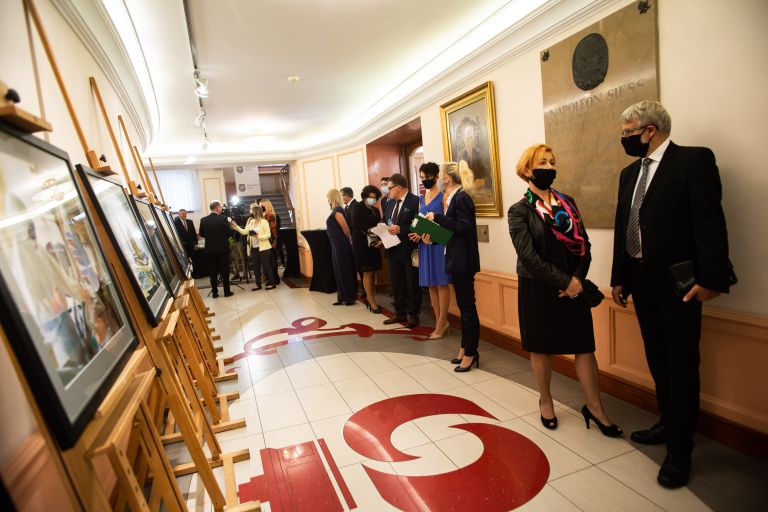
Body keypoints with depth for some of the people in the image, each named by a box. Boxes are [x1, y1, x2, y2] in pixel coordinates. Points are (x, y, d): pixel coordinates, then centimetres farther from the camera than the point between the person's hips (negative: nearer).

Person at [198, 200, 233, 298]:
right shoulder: (223, 219, -12)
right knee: (224, 270, 6)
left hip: (210, 249, 3)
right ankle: (226, 291, 9)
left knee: (213, 271, 8)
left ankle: (214, 292, 11)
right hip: (222, 248, -3)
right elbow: (229, 232, -11)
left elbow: (201, 234, 6)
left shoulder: (203, 220, -2)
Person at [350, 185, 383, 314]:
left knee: (372, 272, 5)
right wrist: (369, 231, -23)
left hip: (373, 244, 5)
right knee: (367, 273, -4)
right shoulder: (357, 207, -1)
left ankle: (369, 298, 16)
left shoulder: (376, 210, 15)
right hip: (361, 244, -5)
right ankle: (372, 303, 0)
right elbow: (356, 224, -12)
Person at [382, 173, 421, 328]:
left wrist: (401, 229, -22)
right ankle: (400, 313, 28)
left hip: (409, 250, -7)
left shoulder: (415, 201, -12)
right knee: (396, 283, 15)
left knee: (412, 284, 6)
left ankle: (413, 315, 19)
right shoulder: (390, 202, 12)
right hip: (393, 249, 7)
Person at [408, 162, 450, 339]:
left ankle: (441, 323, 8)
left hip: (439, 243, -7)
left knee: (441, 283, -1)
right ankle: (440, 322, 19)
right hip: (425, 244, 7)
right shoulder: (421, 198, 15)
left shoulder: (443, 196, -5)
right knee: (431, 284, 9)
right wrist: (418, 233, -1)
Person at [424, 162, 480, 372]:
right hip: (456, 259, 10)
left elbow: (465, 227, -23)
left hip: (463, 261, -10)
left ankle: (471, 353, 11)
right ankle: (465, 348, 27)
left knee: (467, 306, 0)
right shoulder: (452, 198, 13)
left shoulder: (461, 198, -14)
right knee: (463, 305, 16)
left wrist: (438, 218, -19)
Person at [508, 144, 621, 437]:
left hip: (573, 286, 4)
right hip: (537, 289, -4)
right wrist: (563, 282, -16)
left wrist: (577, 279, -10)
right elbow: (530, 257, -15)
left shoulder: (567, 203, 7)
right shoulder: (519, 211, -7)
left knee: (585, 346, 7)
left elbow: (584, 245, 4)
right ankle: (545, 401, 30)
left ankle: (594, 407, 22)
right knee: (541, 348, 10)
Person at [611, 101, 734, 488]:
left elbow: (710, 222, -15)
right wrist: (620, 278, 12)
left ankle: (679, 450, 16)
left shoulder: (694, 160, -8)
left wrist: (710, 278, -19)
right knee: (658, 361, 18)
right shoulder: (630, 173, 12)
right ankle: (668, 424, 36)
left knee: (682, 366, 3)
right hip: (642, 283, 7)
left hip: (678, 283, -7)